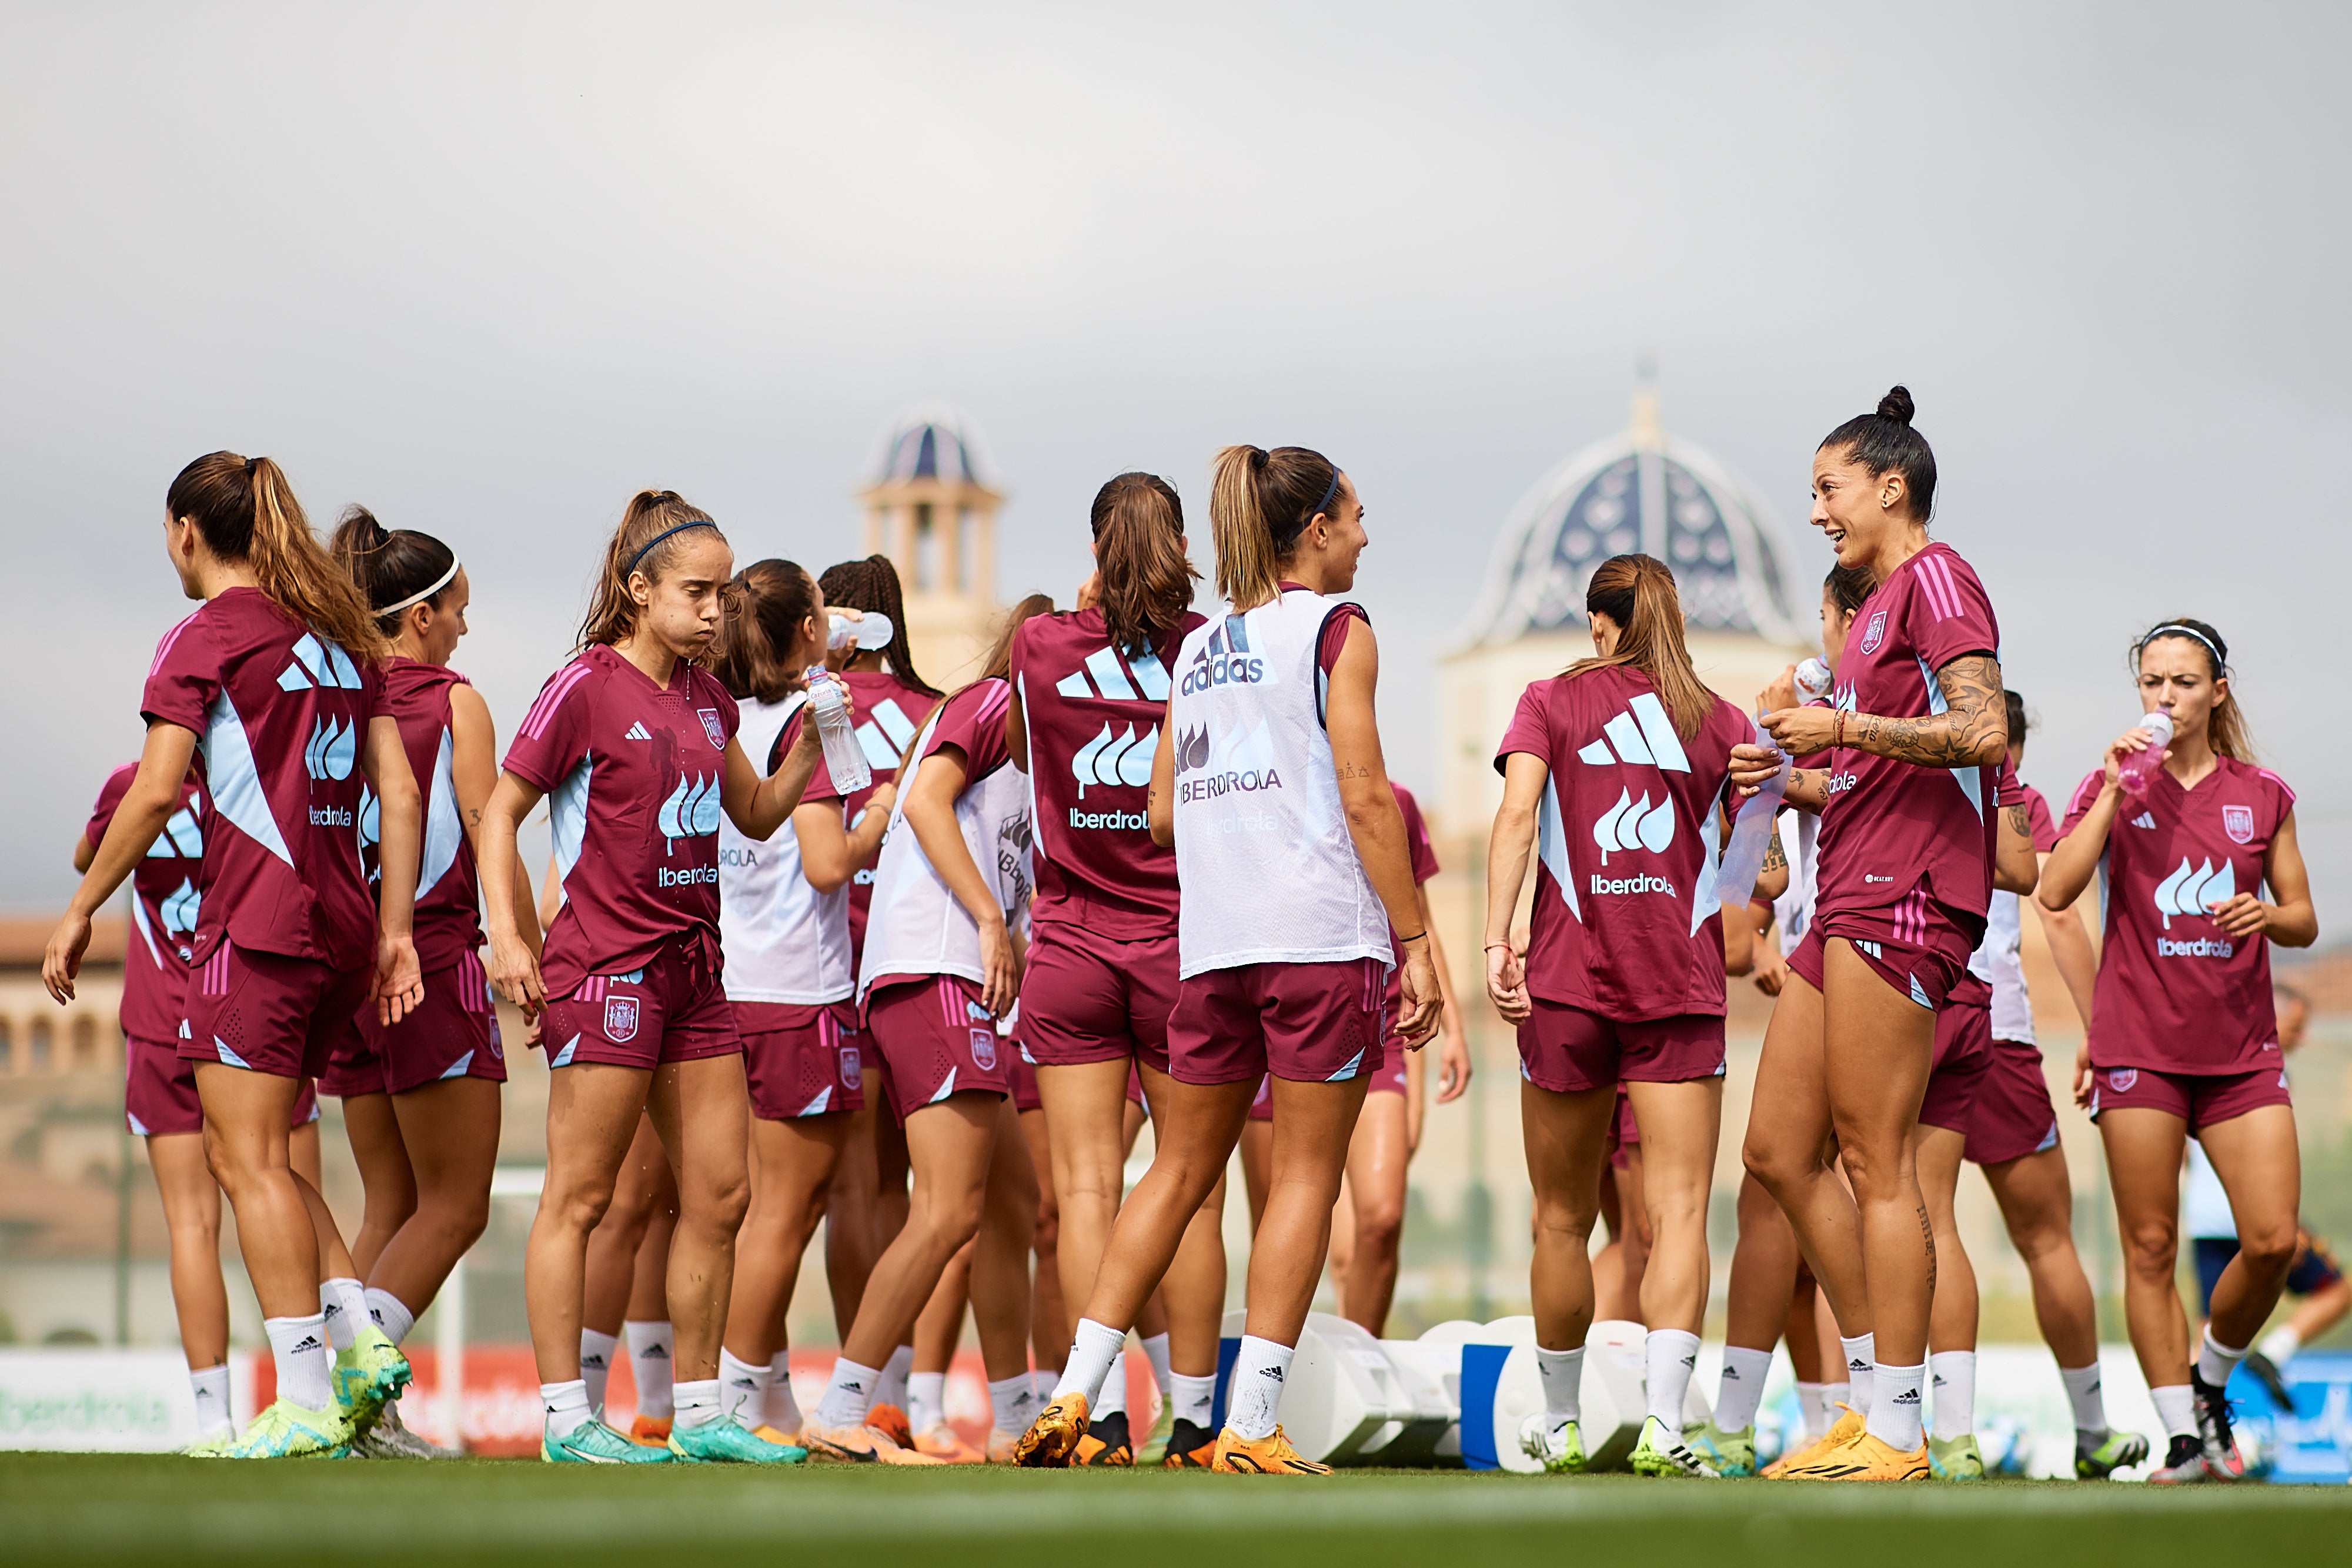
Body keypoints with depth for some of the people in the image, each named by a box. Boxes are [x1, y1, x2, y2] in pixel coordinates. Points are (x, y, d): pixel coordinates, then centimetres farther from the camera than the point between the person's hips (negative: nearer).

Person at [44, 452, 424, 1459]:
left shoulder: (204, 637, -4)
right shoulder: (341, 635, 17)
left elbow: (156, 792, -11)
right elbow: (399, 792, 12)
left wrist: (80, 911, -4)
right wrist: (394, 931, 13)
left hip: (256, 921, -7)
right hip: (340, 923, 7)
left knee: (250, 1158, -5)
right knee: (248, 1149, 17)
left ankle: (305, 1403, -10)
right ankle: (358, 1343, 5)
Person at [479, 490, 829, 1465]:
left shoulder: (705, 694, 13)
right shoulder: (586, 688, -7)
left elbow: (756, 816, 23)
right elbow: (501, 811, -4)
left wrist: (809, 748, 5)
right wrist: (506, 935, -14)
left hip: (692, 964, 8)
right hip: (607, 966, -8)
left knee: (720, 1195, 7)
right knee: (580, 1197, -4)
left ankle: (699, 1415, 15)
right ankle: (566, 1419, 0)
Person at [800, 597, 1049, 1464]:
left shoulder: (1015, 749, 29)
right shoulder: (991, 703, 2)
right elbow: (925, 799, -13)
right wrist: (990, 919, -18)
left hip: (955, 981, 11)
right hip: (930, 976, -11)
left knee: (1015, 1206, 14)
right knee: (951, 1211, -16)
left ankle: (1017, 1423, 21)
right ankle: (838, 1419, -18)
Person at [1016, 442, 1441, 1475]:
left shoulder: (1197, 648, 15)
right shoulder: (1336, 628, -2)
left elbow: (1164, 813, 15)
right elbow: (1366, 797, -9)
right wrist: (1414, 943, -7)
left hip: (1211, 943, 6)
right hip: (1322, 935, -6)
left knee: (1179, 1170, 12)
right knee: (1306, 1177, 0)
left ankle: (1070, 1398, 7)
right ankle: (1250, 1426, -5)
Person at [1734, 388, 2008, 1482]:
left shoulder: (1934, 578, -6)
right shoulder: (1878, 606, 24)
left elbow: (1983, 731, -19)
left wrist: (1843, 728, -14)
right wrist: (1796, 780, 15)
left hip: (1903, 898, -10)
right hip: (1850, 900, 10)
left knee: (1875, 1162, -9)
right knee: (1777, 1150, 9)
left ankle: (1897, 1433, -6)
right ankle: (1878, 1393, 13)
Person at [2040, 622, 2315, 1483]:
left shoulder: (2262, 795, 9)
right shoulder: (2112, 786, 4)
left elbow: (2304, 921, 14)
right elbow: (2056, 891, -11)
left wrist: (2270, 915, -9)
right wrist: (2116, 787, -14)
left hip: (2241, 1048, 1)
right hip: (2139, 1046, -1)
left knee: (2272, 1241, -9)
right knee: (2150, 1248, -2)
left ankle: (2210, 1379, 17)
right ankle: (2183, 1438, 5)